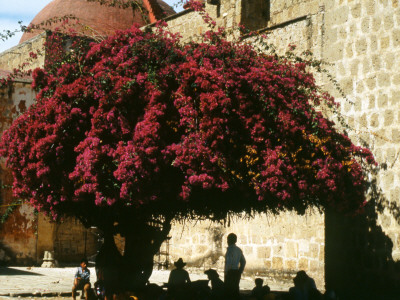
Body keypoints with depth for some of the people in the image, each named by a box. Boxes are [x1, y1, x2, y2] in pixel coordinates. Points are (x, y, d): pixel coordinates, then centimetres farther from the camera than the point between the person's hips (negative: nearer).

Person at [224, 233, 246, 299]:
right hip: (237, 272, 8)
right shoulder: (238, 250, 14)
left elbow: (228, 262, -19)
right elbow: (243, 261, 18)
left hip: (230, 272, -8)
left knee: (229, 290, -6)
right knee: (235, 290, 13)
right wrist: (240, 271, 20)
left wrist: (226, 272, -15)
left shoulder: (230, 249, -11)